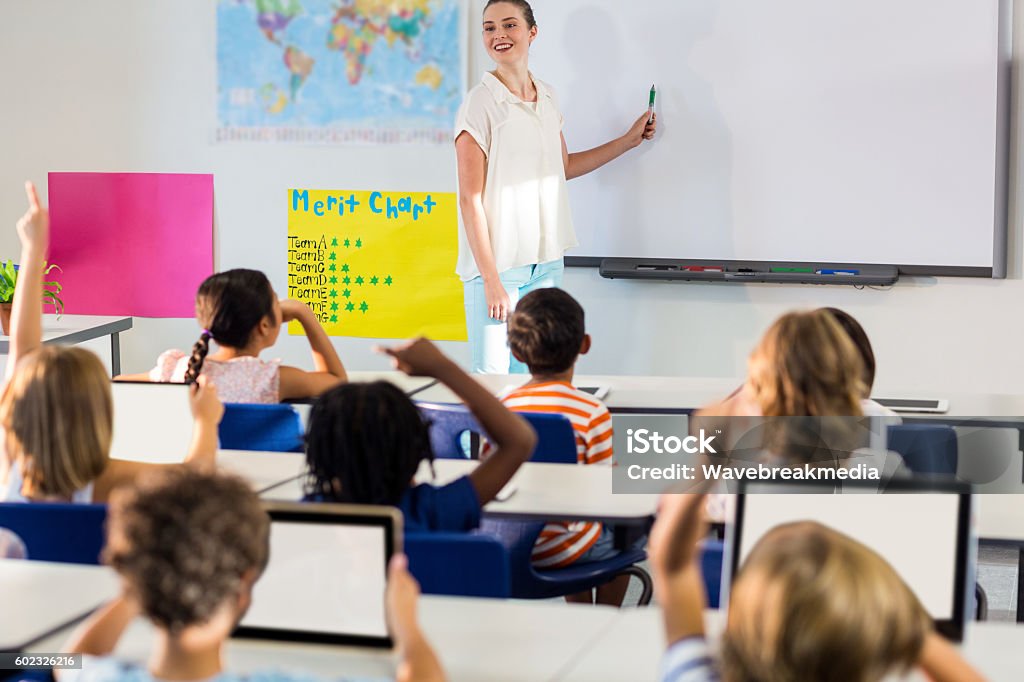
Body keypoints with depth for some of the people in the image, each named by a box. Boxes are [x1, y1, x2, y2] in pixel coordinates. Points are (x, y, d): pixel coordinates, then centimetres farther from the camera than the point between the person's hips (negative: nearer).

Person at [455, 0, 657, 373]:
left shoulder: (547, 98, 10)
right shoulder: (481, 102, -10)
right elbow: (471, 199, -12)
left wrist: (629, 140, 28)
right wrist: (491, 280, -17)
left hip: (546, 262, 6)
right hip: (498, 261, -6)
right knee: (491, 375, -6)